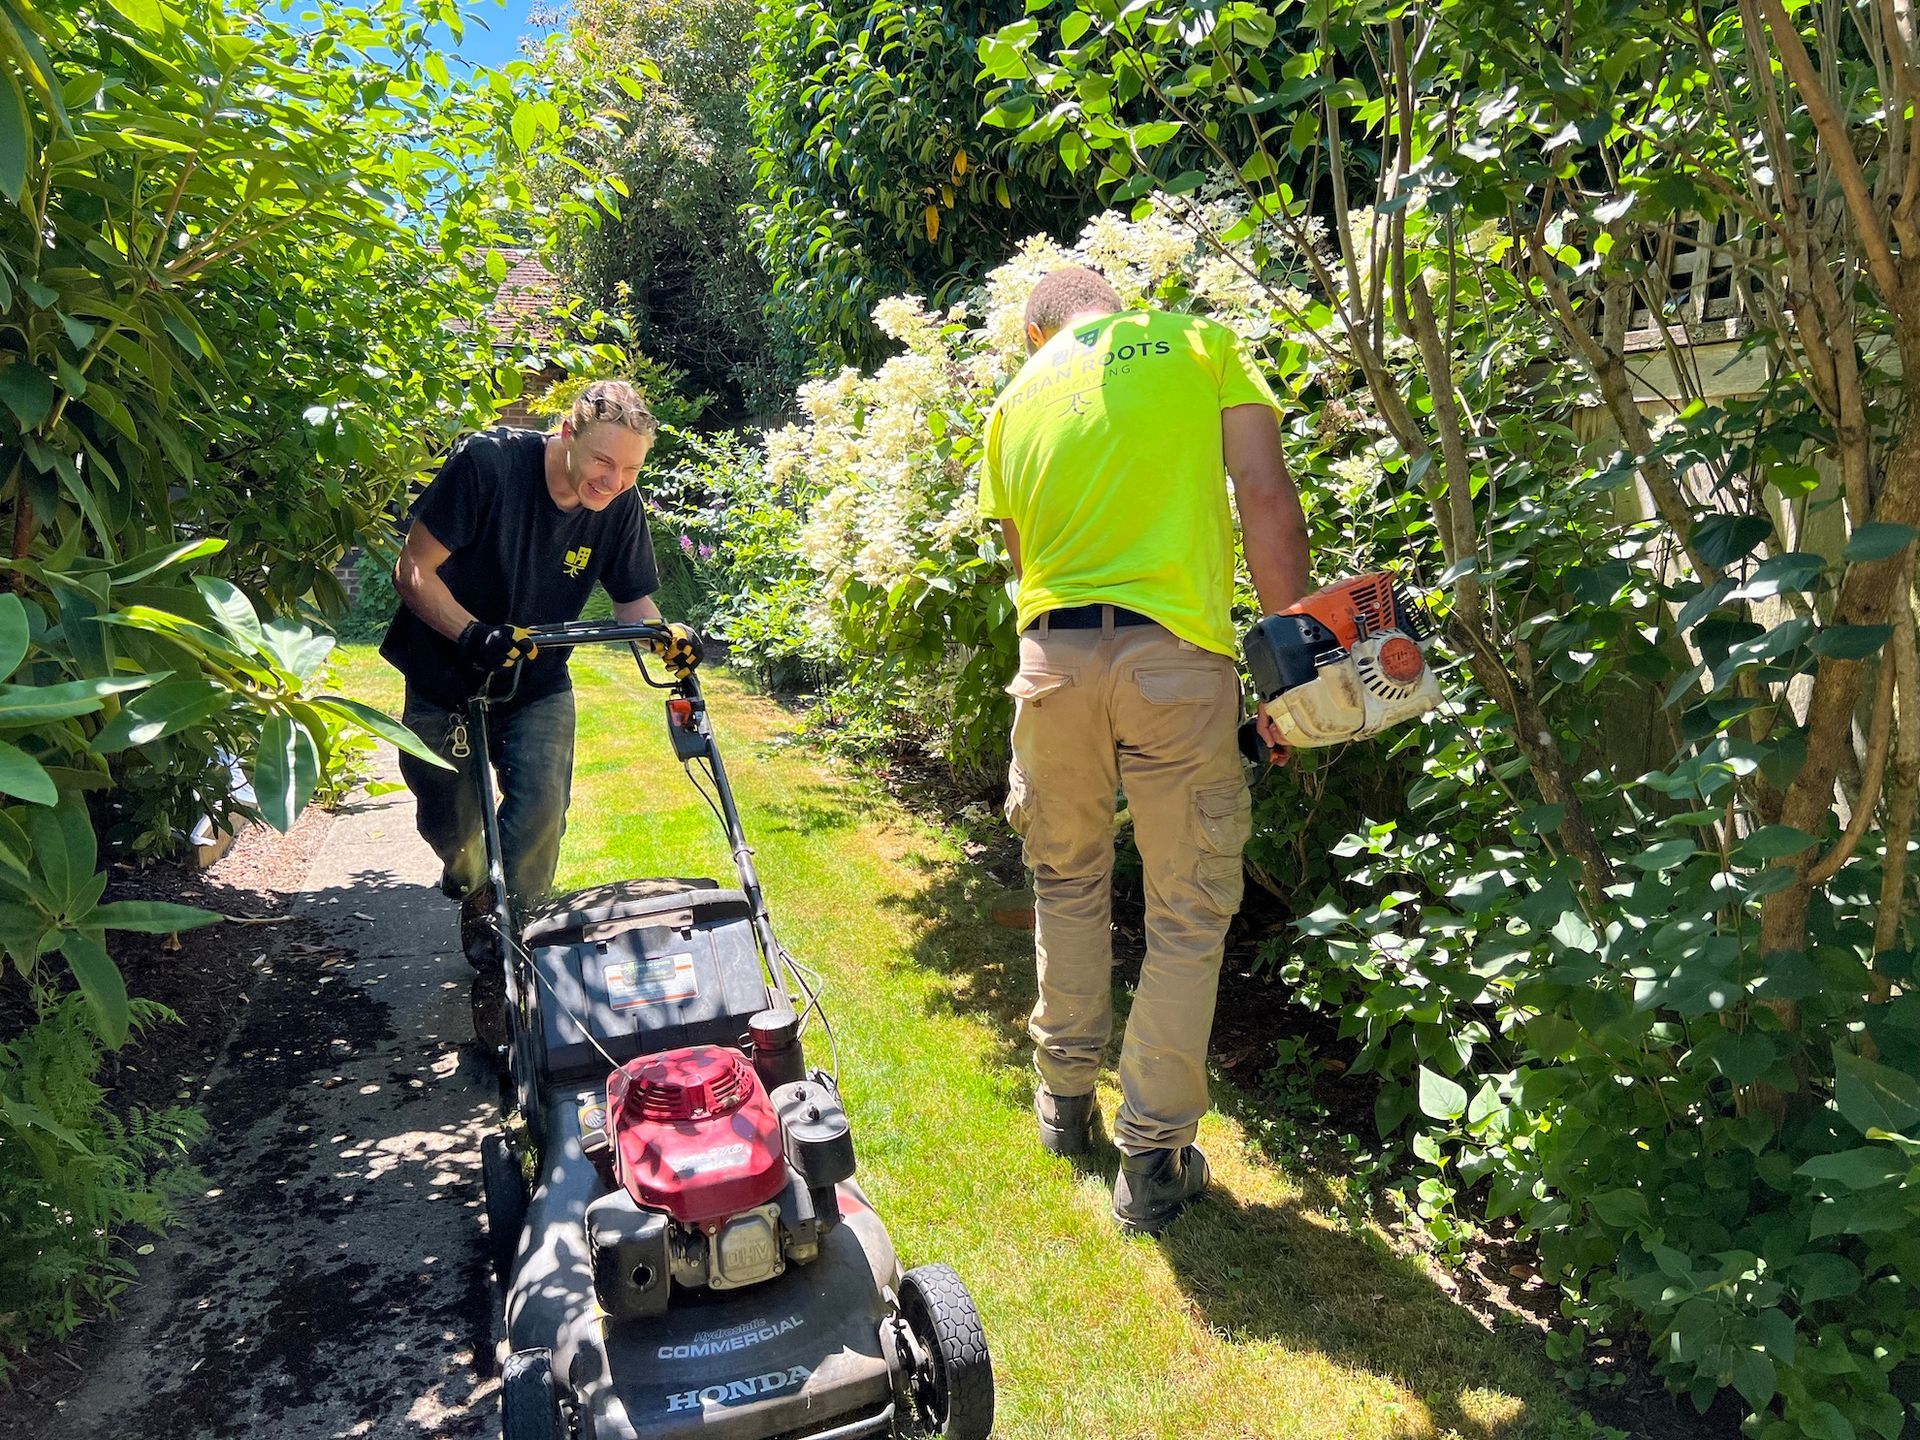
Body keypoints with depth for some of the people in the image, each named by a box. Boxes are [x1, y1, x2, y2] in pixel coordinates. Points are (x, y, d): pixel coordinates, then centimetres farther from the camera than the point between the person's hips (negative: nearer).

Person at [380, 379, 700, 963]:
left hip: (538, 684, 2)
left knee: (541, 810, -14)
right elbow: (413, 570, -22)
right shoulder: (488, 462, -26)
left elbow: (633, 598, -2)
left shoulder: (621, 505, -14)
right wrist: (473, 633, -37)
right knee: (450, 822, 10)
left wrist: (667, 635, -24)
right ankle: (470, 888, 45)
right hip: (446, 678, -2)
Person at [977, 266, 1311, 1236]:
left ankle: (1065, 1096, 35)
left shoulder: (1018, 398, 17)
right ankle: (1154, 1160, 14)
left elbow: (1022, 553, 14)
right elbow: (1266, 501, -3)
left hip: (1053, 655, 3)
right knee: (1188, 914, 8)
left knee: (1068, 880, 23)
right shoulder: (1203, 345, 9)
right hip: (1173, 654, -3)